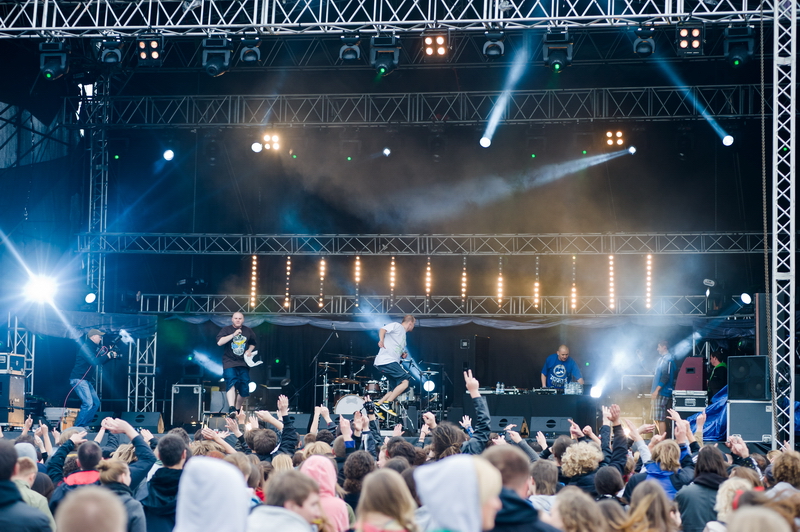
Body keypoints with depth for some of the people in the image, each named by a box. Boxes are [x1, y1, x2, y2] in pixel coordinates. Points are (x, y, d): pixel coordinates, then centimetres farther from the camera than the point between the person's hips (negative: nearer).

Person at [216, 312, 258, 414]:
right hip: (229, 362, -4)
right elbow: (219, 342, -15)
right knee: (231, 382, -25)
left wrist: (249, 351, 5)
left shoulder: (248, 331, 10)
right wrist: (233, 334, -20)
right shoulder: (226, 329, 0)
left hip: (243, 363, 4)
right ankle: (231, 408, -36)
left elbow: (253, 343, 26)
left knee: (244, 389, 0)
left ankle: (237, 409, 18)